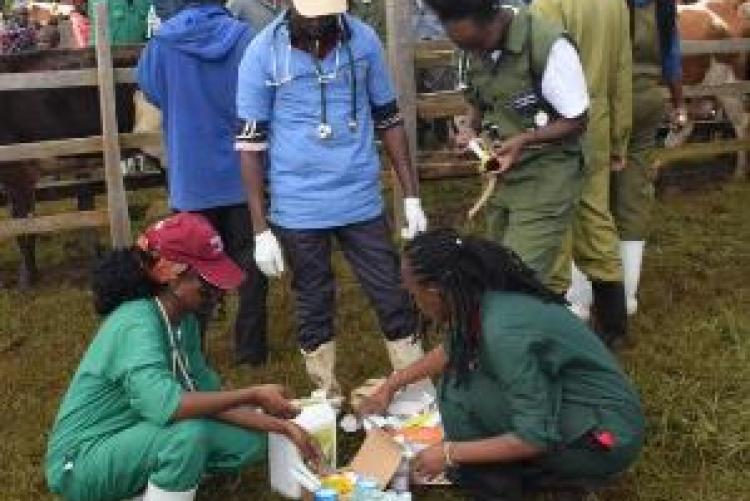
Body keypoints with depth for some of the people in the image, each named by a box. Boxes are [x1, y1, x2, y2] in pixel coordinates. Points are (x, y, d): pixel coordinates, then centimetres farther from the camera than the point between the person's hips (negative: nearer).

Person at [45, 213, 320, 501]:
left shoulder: (184, 320, -2)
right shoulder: (137, 323, -28)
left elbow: (207, 395, 0)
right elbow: (164, 405, -43)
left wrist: (279, 426, -8)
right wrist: (254, 396, -35)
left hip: (131, 441, 9)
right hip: (82, 461, -9)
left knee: (249, 442, 3)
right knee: (190, 433, -33)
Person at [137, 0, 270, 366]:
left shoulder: (163, 45, -7)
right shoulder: (243, 37, -7)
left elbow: (151, 90, 9)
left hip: (194, 178, 0)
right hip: (243, 173, 0)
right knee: (249, 264, 9)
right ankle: (251, 348, 15)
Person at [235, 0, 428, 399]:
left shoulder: (363, 39, -1)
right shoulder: (263, 51, -8)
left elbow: (388, 119, 8)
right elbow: (251, 142, -5)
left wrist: (411, 197, 7)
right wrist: (260, 229, -7)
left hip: (361, 201, 2)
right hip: (298, 208, -2)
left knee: (394, 298, 8)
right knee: (313, 306, 12)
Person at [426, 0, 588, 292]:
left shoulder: (548, 45, -22)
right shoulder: (479, 43, -1)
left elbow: (577, 121, -14)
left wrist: (523, 140, -25)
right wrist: (472, 129, -6)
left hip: (545, 179, -7)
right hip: (502, 176, 7)